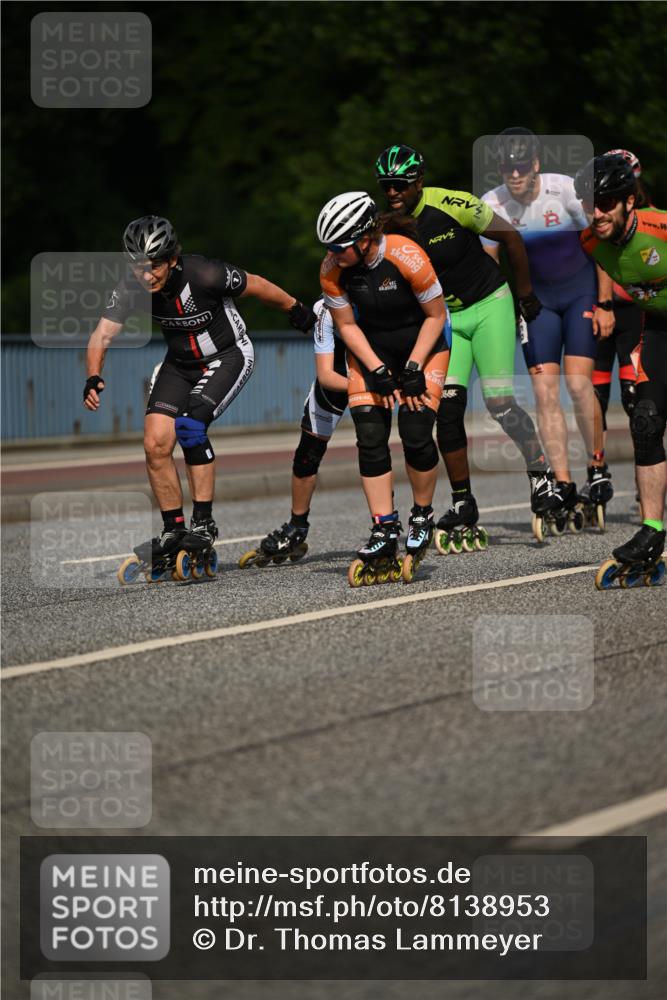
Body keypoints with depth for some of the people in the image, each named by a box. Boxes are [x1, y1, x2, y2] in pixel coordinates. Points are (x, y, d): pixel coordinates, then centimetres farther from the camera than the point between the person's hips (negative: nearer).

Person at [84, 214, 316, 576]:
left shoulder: (204, 275, -31)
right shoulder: (131, 288, -18)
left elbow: (256, 286, -15)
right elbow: (102, 335, -21)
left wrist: (295, 309, 1)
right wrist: (93, 377, -40)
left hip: (228, 357, -5)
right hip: (179, 363, 5)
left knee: (191, 426, -26)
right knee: (156, 443, -8)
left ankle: (203, 522, -16)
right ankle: (174, 530, 8)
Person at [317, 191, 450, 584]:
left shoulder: (407, 257, -29)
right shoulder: (332, 269, -19)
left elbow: (436, 316, -16)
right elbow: (347, 325, -6)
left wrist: (413, 368, -19)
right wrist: (378, 370, -15)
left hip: (422, 342, -3)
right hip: (370, 349, 3)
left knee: (416, 436, -16)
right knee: (370, 440, -10)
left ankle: (423, 517, 7)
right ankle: (385, 533, -6)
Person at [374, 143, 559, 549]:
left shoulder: (453, 205, -22)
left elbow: (511, 237, -8)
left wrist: (525, 294, -1)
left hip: (489, 305, -4)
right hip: (443, 317, 4)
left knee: (500, 402, -11)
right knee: (448, 408, -7)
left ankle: (542, 476, 9)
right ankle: (463, 504, 3)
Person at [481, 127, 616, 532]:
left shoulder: (565, 190, -21)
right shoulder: (492, 205, -14)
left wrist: (604, 304, -12)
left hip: (581, 290, -2)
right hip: (536, 296, 3)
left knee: (578, 381, -16)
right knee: (544, 390, -8)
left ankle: (598, 466, 4)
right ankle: (564, 488, -6)